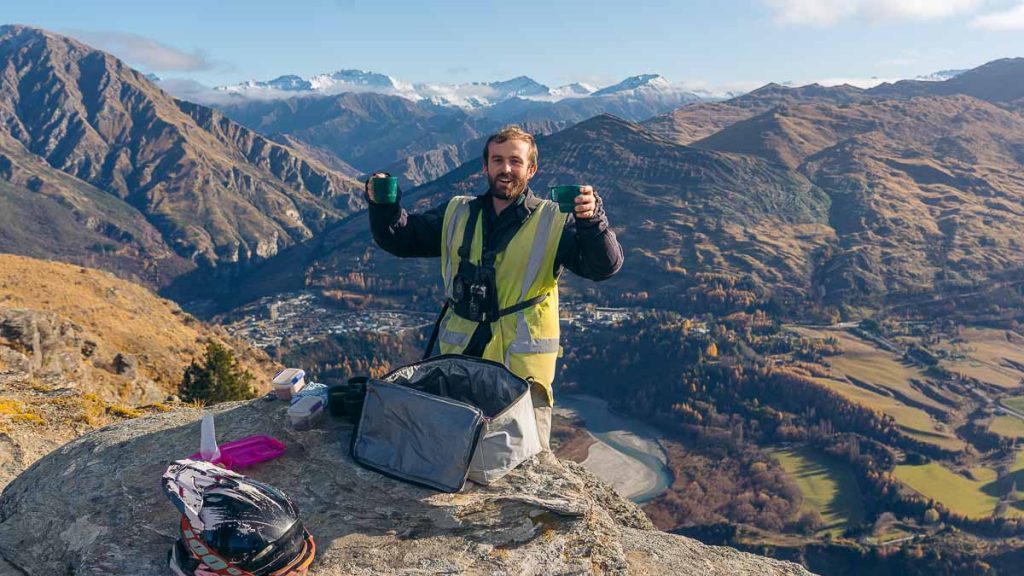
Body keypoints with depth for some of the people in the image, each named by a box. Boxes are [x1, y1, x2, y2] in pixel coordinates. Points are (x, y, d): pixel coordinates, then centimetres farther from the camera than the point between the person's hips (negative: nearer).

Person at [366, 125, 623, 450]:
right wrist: (385, 205, -9)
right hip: (458, 359, 4)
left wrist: (592, 222, -34)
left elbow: (604, 267, -15)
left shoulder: (554, 222, -4)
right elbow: (400, 238, 11)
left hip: (524, 366, -3)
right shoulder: (457, 214, 8)